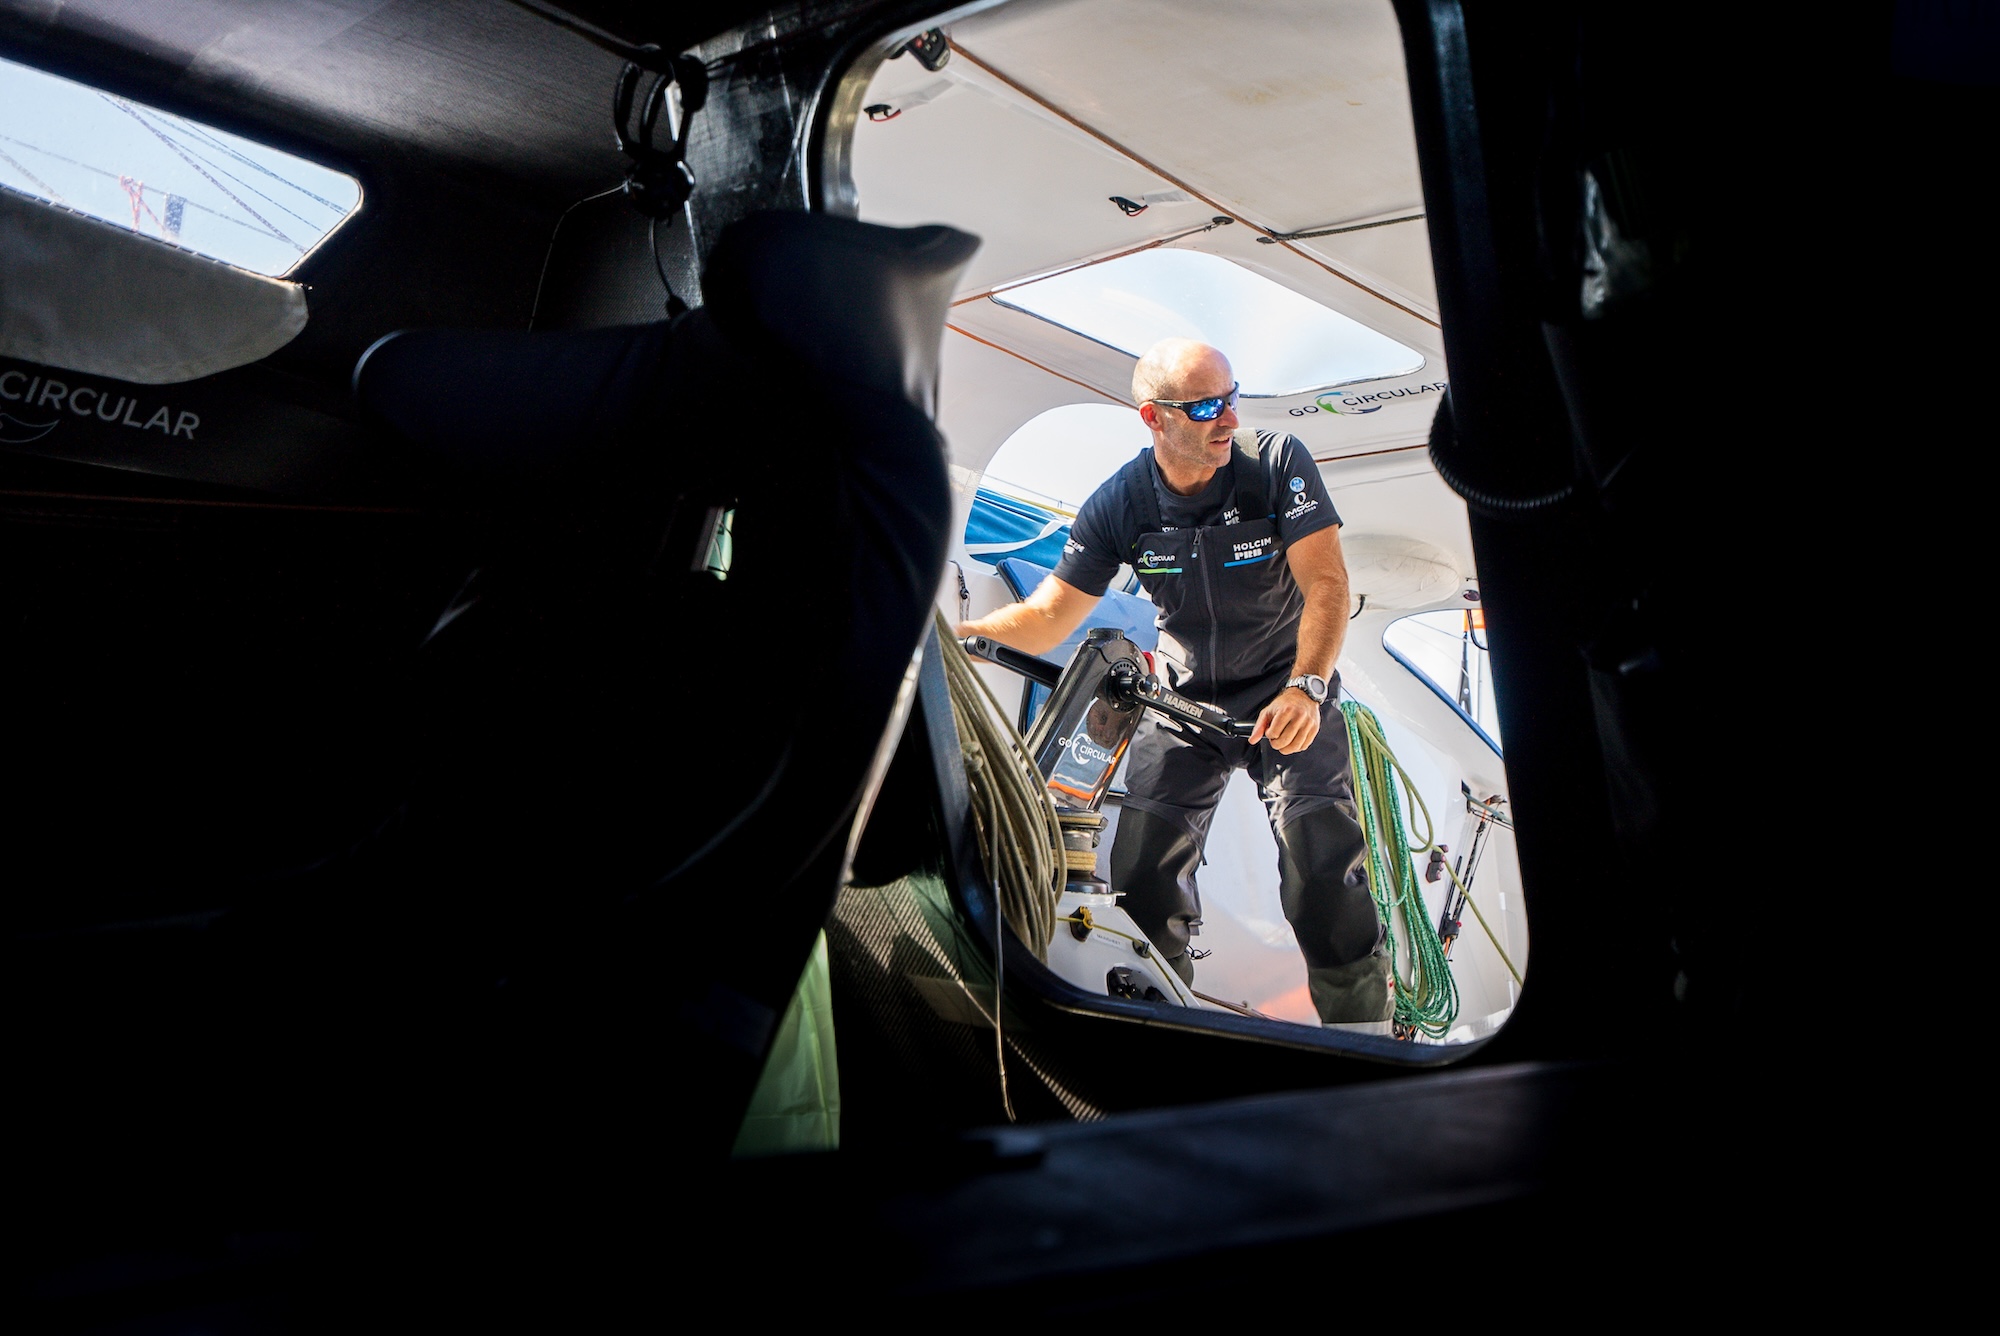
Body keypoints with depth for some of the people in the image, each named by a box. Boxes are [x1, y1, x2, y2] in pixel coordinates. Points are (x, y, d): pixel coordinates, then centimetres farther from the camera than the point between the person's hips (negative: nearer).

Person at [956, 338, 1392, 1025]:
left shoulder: (1277, 461, -16)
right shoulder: (1119, 503, -10)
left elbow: (1326, 584, -19)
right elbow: (1047, 619, -7)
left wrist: (1306, 688, -36)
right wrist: (948, 631, -24)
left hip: (1287, 692, -3)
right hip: (1183, 700, 3)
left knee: (1325, 868, -19)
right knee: (1142, 883, -2)